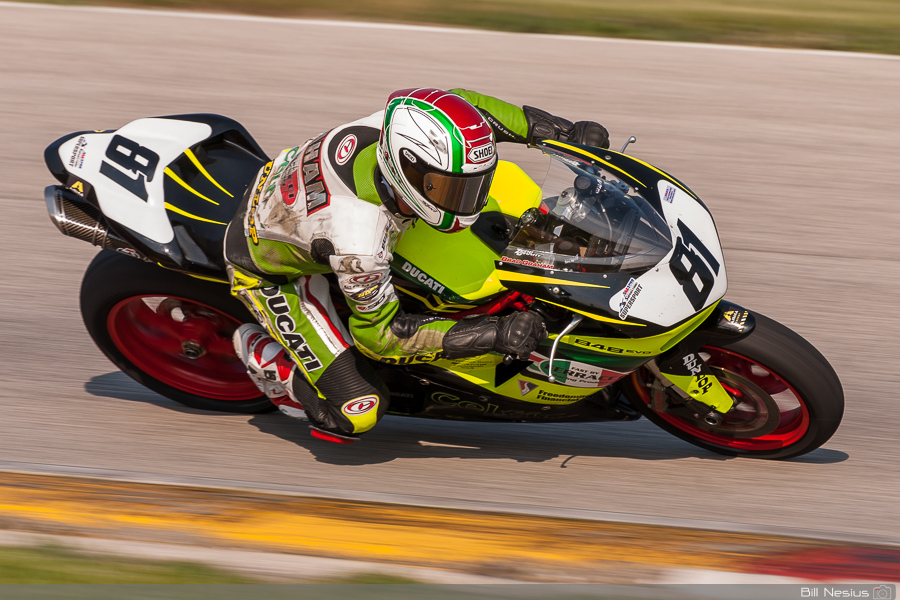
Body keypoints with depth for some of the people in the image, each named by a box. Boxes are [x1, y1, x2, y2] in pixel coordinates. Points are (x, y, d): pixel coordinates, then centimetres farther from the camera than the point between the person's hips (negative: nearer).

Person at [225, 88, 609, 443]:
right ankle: (260, 352, 12)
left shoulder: (400, 126, -30)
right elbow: (379, 333, -28)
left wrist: (564, 131, -12)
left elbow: (461, 106, -7)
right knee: (359, 409, -12)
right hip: (270, 273, -7)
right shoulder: (358, 243, -45)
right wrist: (493, 336, -34)